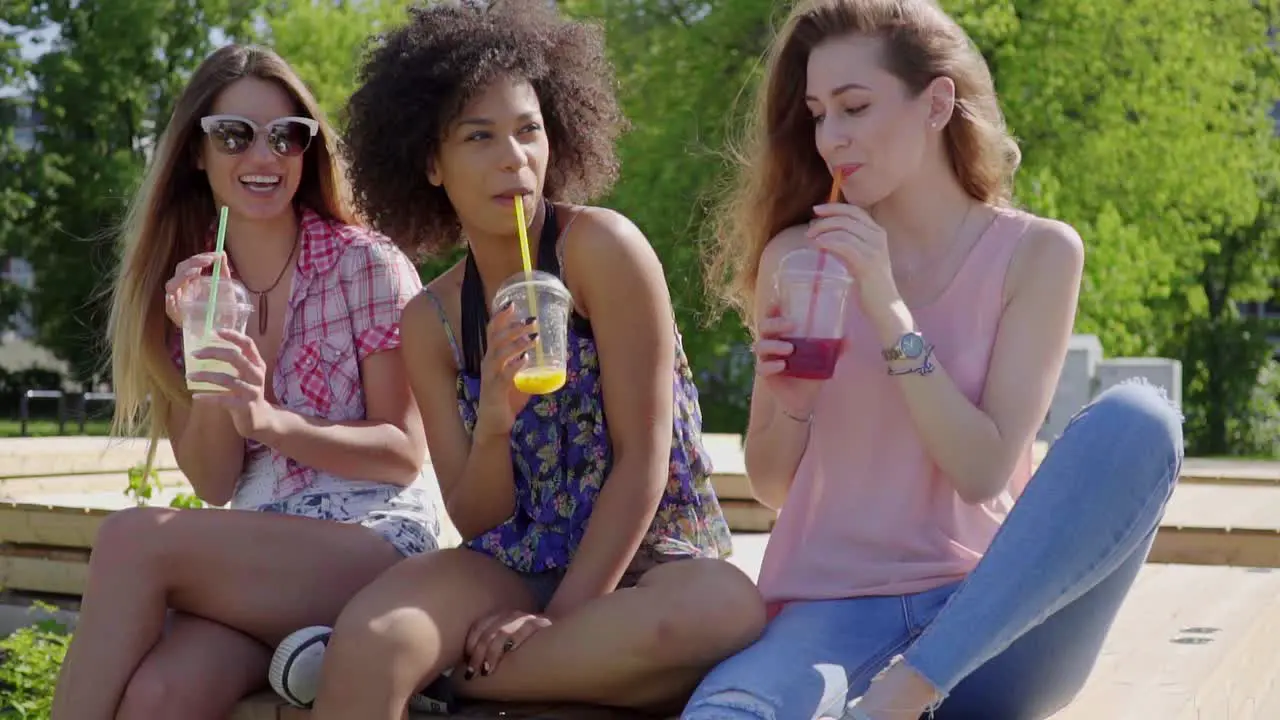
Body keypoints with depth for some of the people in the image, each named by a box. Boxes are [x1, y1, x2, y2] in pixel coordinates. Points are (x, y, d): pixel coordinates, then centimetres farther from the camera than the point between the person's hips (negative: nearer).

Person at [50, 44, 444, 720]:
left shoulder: (366, 265, -5)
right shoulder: (189, 288, 9)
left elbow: (405, 455, -6)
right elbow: (214, 484, 5)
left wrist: (269, 419, -23)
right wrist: (205, 349, -12)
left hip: (375, 539, -3)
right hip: (252, 552, 3)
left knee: (131, 539, -28)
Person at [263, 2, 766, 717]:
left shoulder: (603, 246, -11)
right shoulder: (430, 322, 3)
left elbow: (643, 459, -12)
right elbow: (476, 521, 1)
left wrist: (559, 619, -16)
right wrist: (493, 422, -19)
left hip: (649, 567, 0)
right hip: (518, 572, 1)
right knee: (370, 638, -33)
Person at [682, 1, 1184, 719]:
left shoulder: (1037, 253, 0)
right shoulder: (797, 257, 3)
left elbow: (984, 472, -9)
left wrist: (890, 313, -17)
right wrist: (792, 406, -12)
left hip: (988, 611, 5)